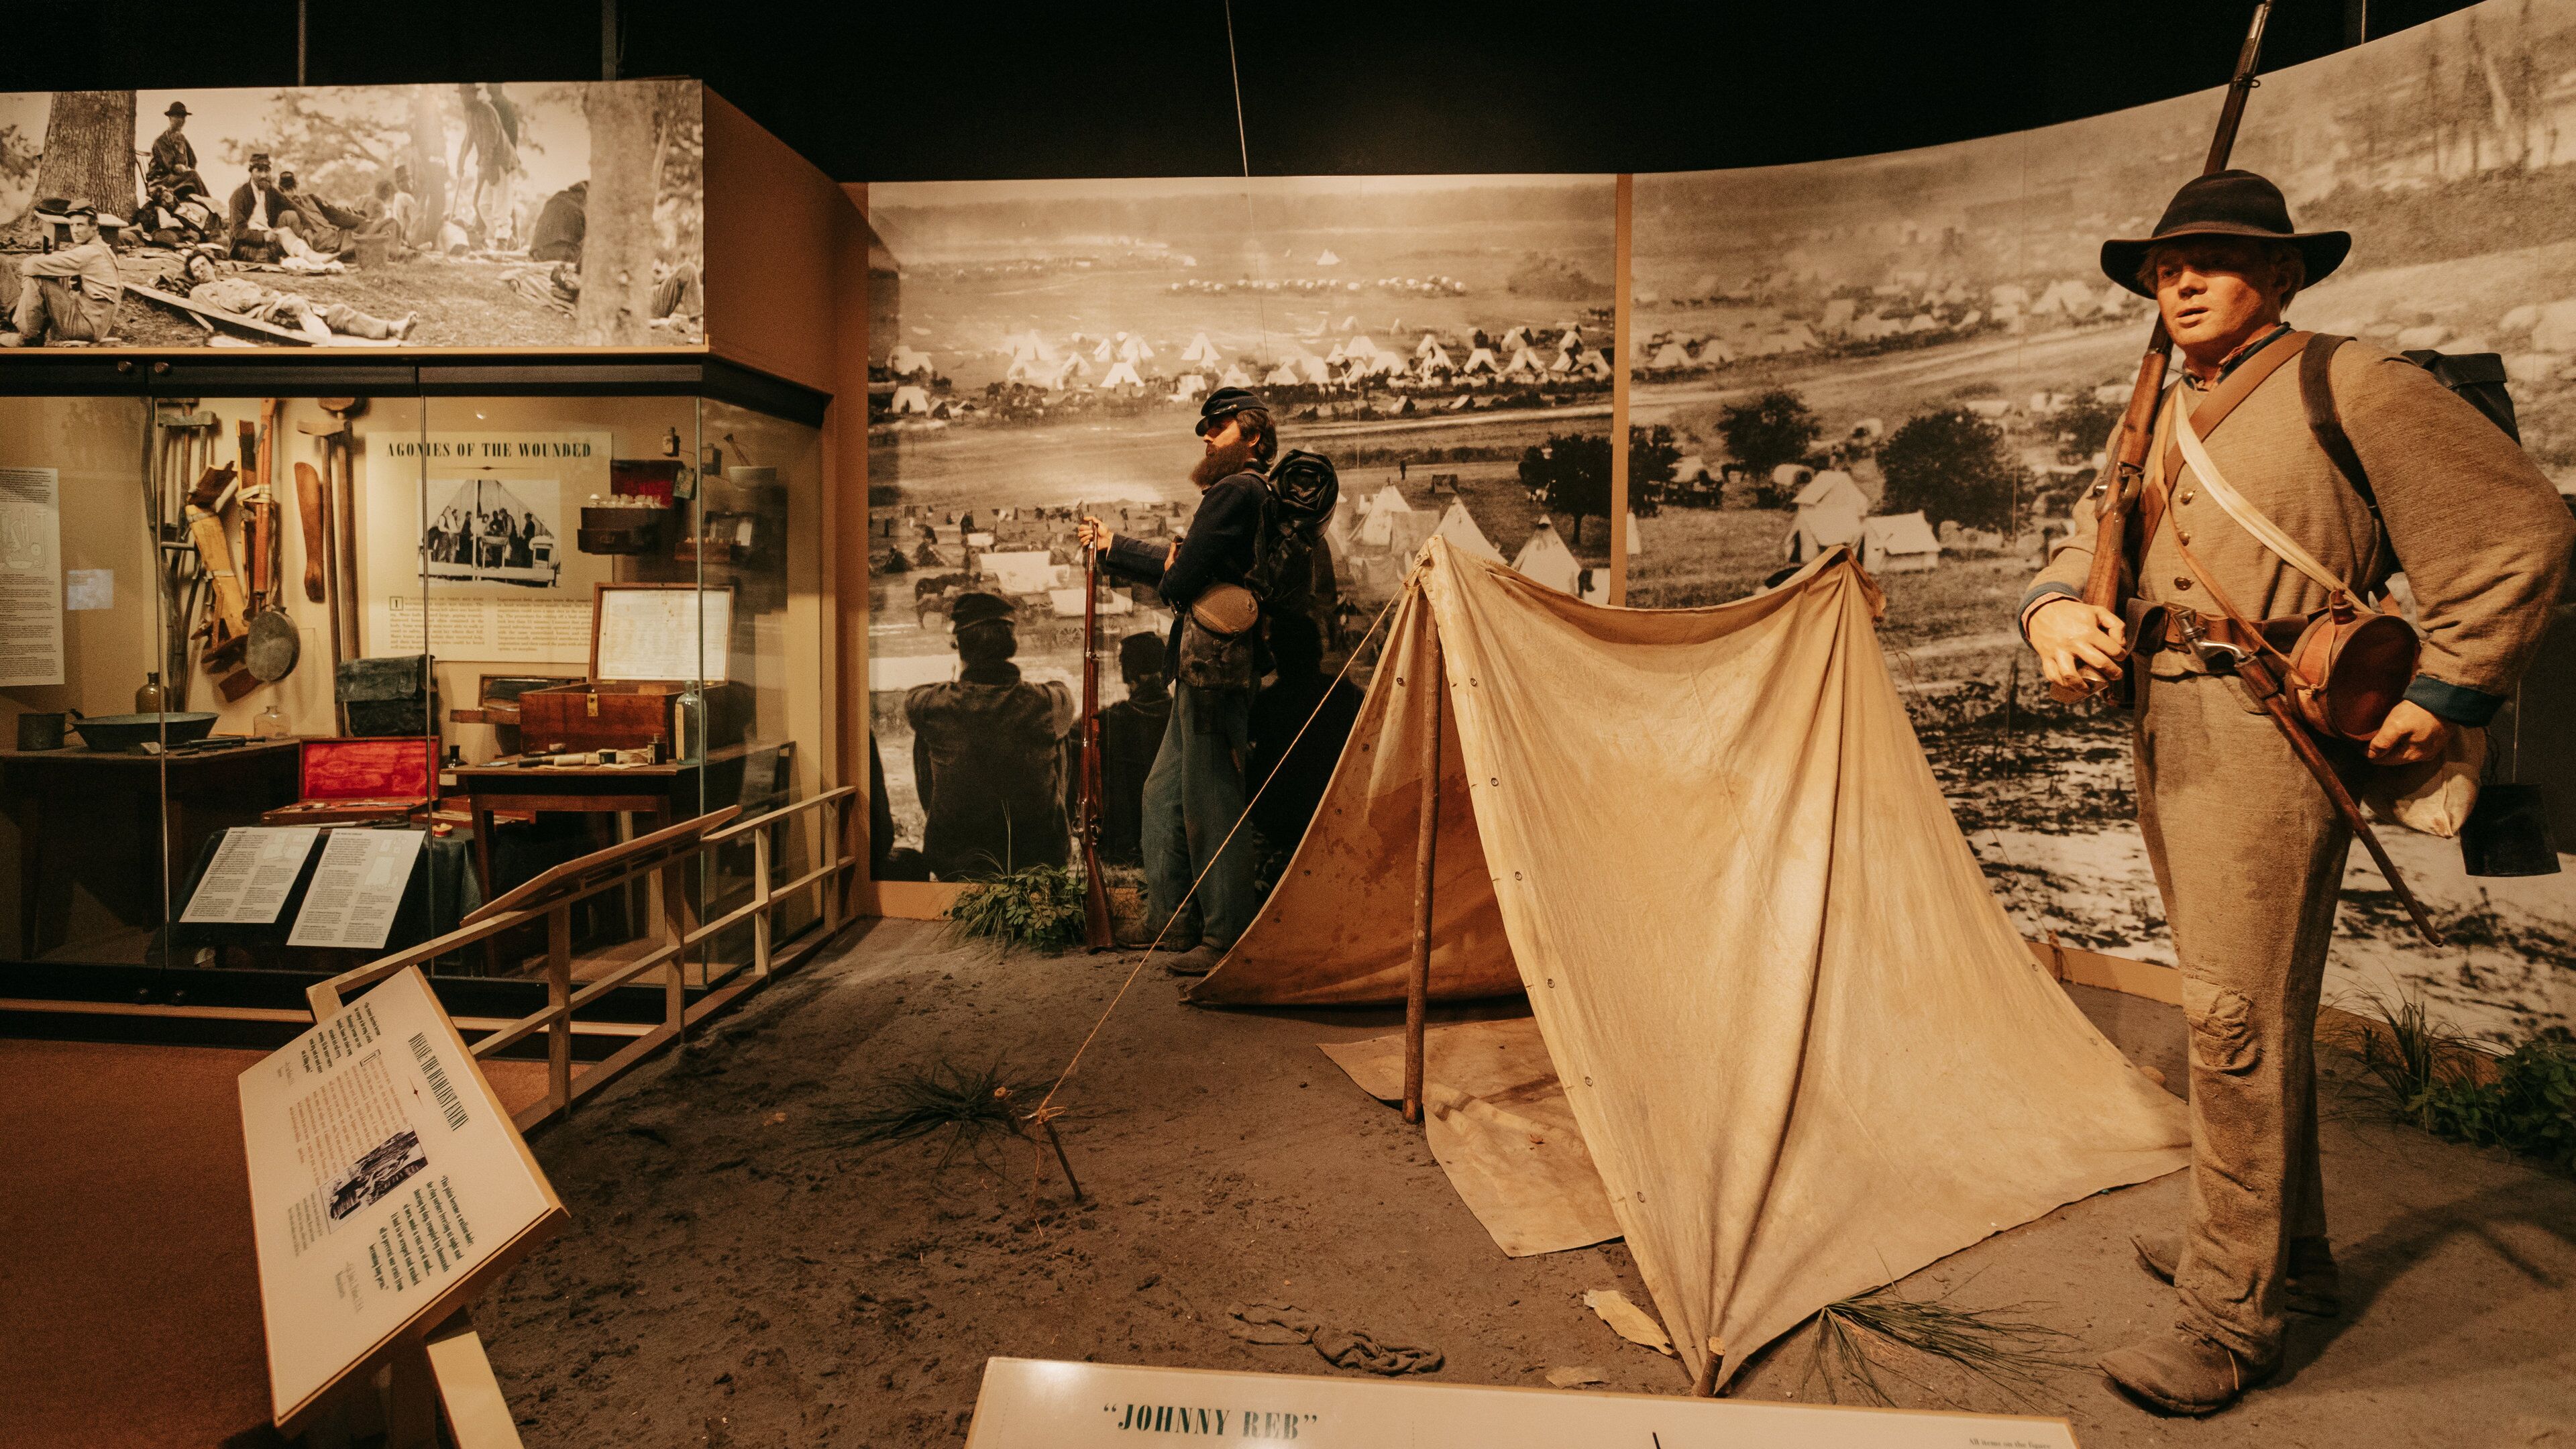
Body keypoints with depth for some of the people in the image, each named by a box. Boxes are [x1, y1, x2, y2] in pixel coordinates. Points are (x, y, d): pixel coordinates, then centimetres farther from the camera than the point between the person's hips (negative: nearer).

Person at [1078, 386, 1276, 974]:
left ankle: (1225, 941, 3)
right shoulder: (1248, 493, 20)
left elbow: (1180, 578, -19)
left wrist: (1171, 578, 5)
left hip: (1214, 667, -11)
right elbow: (1178, 563, 27)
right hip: (1209, 668, 11)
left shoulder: (1235, 492, -13)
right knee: (1164, 791, 17)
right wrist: (1112, 545, 35)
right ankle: (1172, 919, 25)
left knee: (1211, 804, -5)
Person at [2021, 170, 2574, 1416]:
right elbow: (2087, 544, 18)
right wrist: (2057, 611, -5)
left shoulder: (2353, 390, -5)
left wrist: (2445, 695, -5)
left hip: (2264, 737, -8)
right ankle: (2285, 1250, 33)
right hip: (2163, 734, 8)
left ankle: (2232, 1319, 4)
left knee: (2240, 1017, -7)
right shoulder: (2158, 420, 16)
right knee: (2237, 1004, 16)